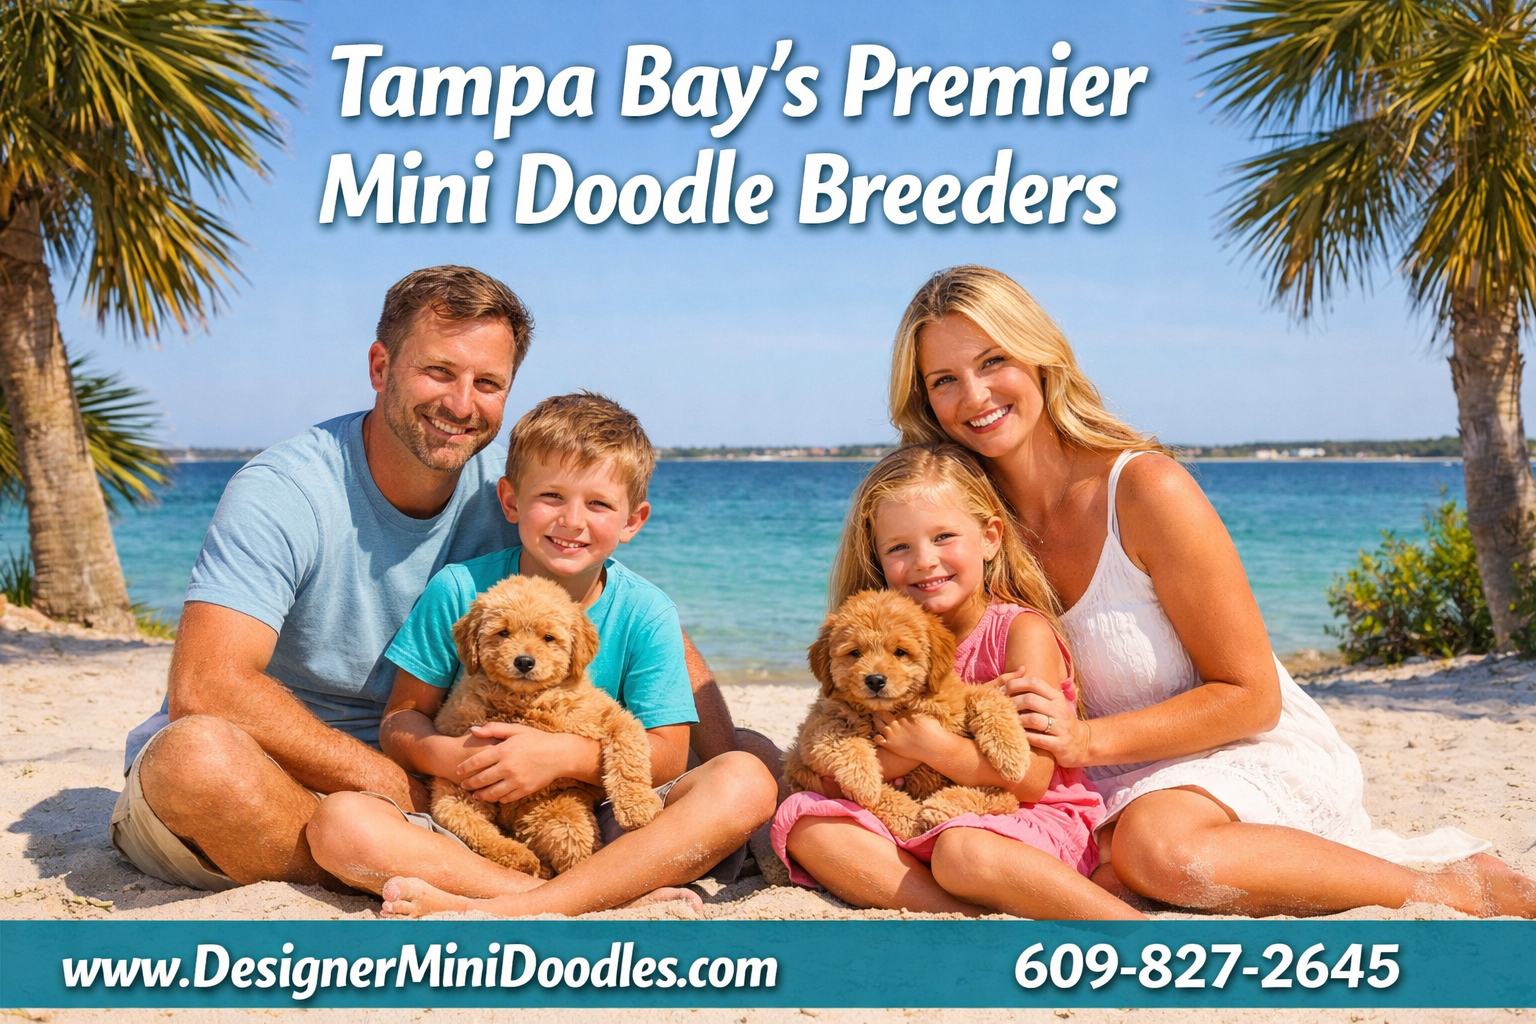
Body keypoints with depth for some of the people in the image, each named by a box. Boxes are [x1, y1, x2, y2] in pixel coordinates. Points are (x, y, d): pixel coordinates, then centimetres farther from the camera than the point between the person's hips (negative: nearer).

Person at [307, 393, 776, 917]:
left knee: (746, 782, -26)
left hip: (602, 832, 0)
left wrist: (566, 755, -21)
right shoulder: (459, 591, -2)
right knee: (338, 822, -27)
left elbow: (667, 756, -5)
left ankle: (515, 910, -37)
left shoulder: (646, 614, -3)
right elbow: (401, 718, 2)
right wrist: (448, 757, -21)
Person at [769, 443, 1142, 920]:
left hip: (1035, 824, -6)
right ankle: (969, 918, -30)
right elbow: (834, 781, -4)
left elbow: (1033, 778, -14)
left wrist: (932, 744, -19)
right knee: (802, 821, -17)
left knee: (963, 852, -38)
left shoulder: (1023, 632, -6)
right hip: (918, 829, 6)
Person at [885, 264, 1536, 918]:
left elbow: (1252, 696, -14)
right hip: (1115, 786, 6)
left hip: (1260, 755, -6)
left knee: (1156, 844, -38)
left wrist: (1088, 739, -23)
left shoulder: (1146, 489, -18)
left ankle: (1457, 889, -13)